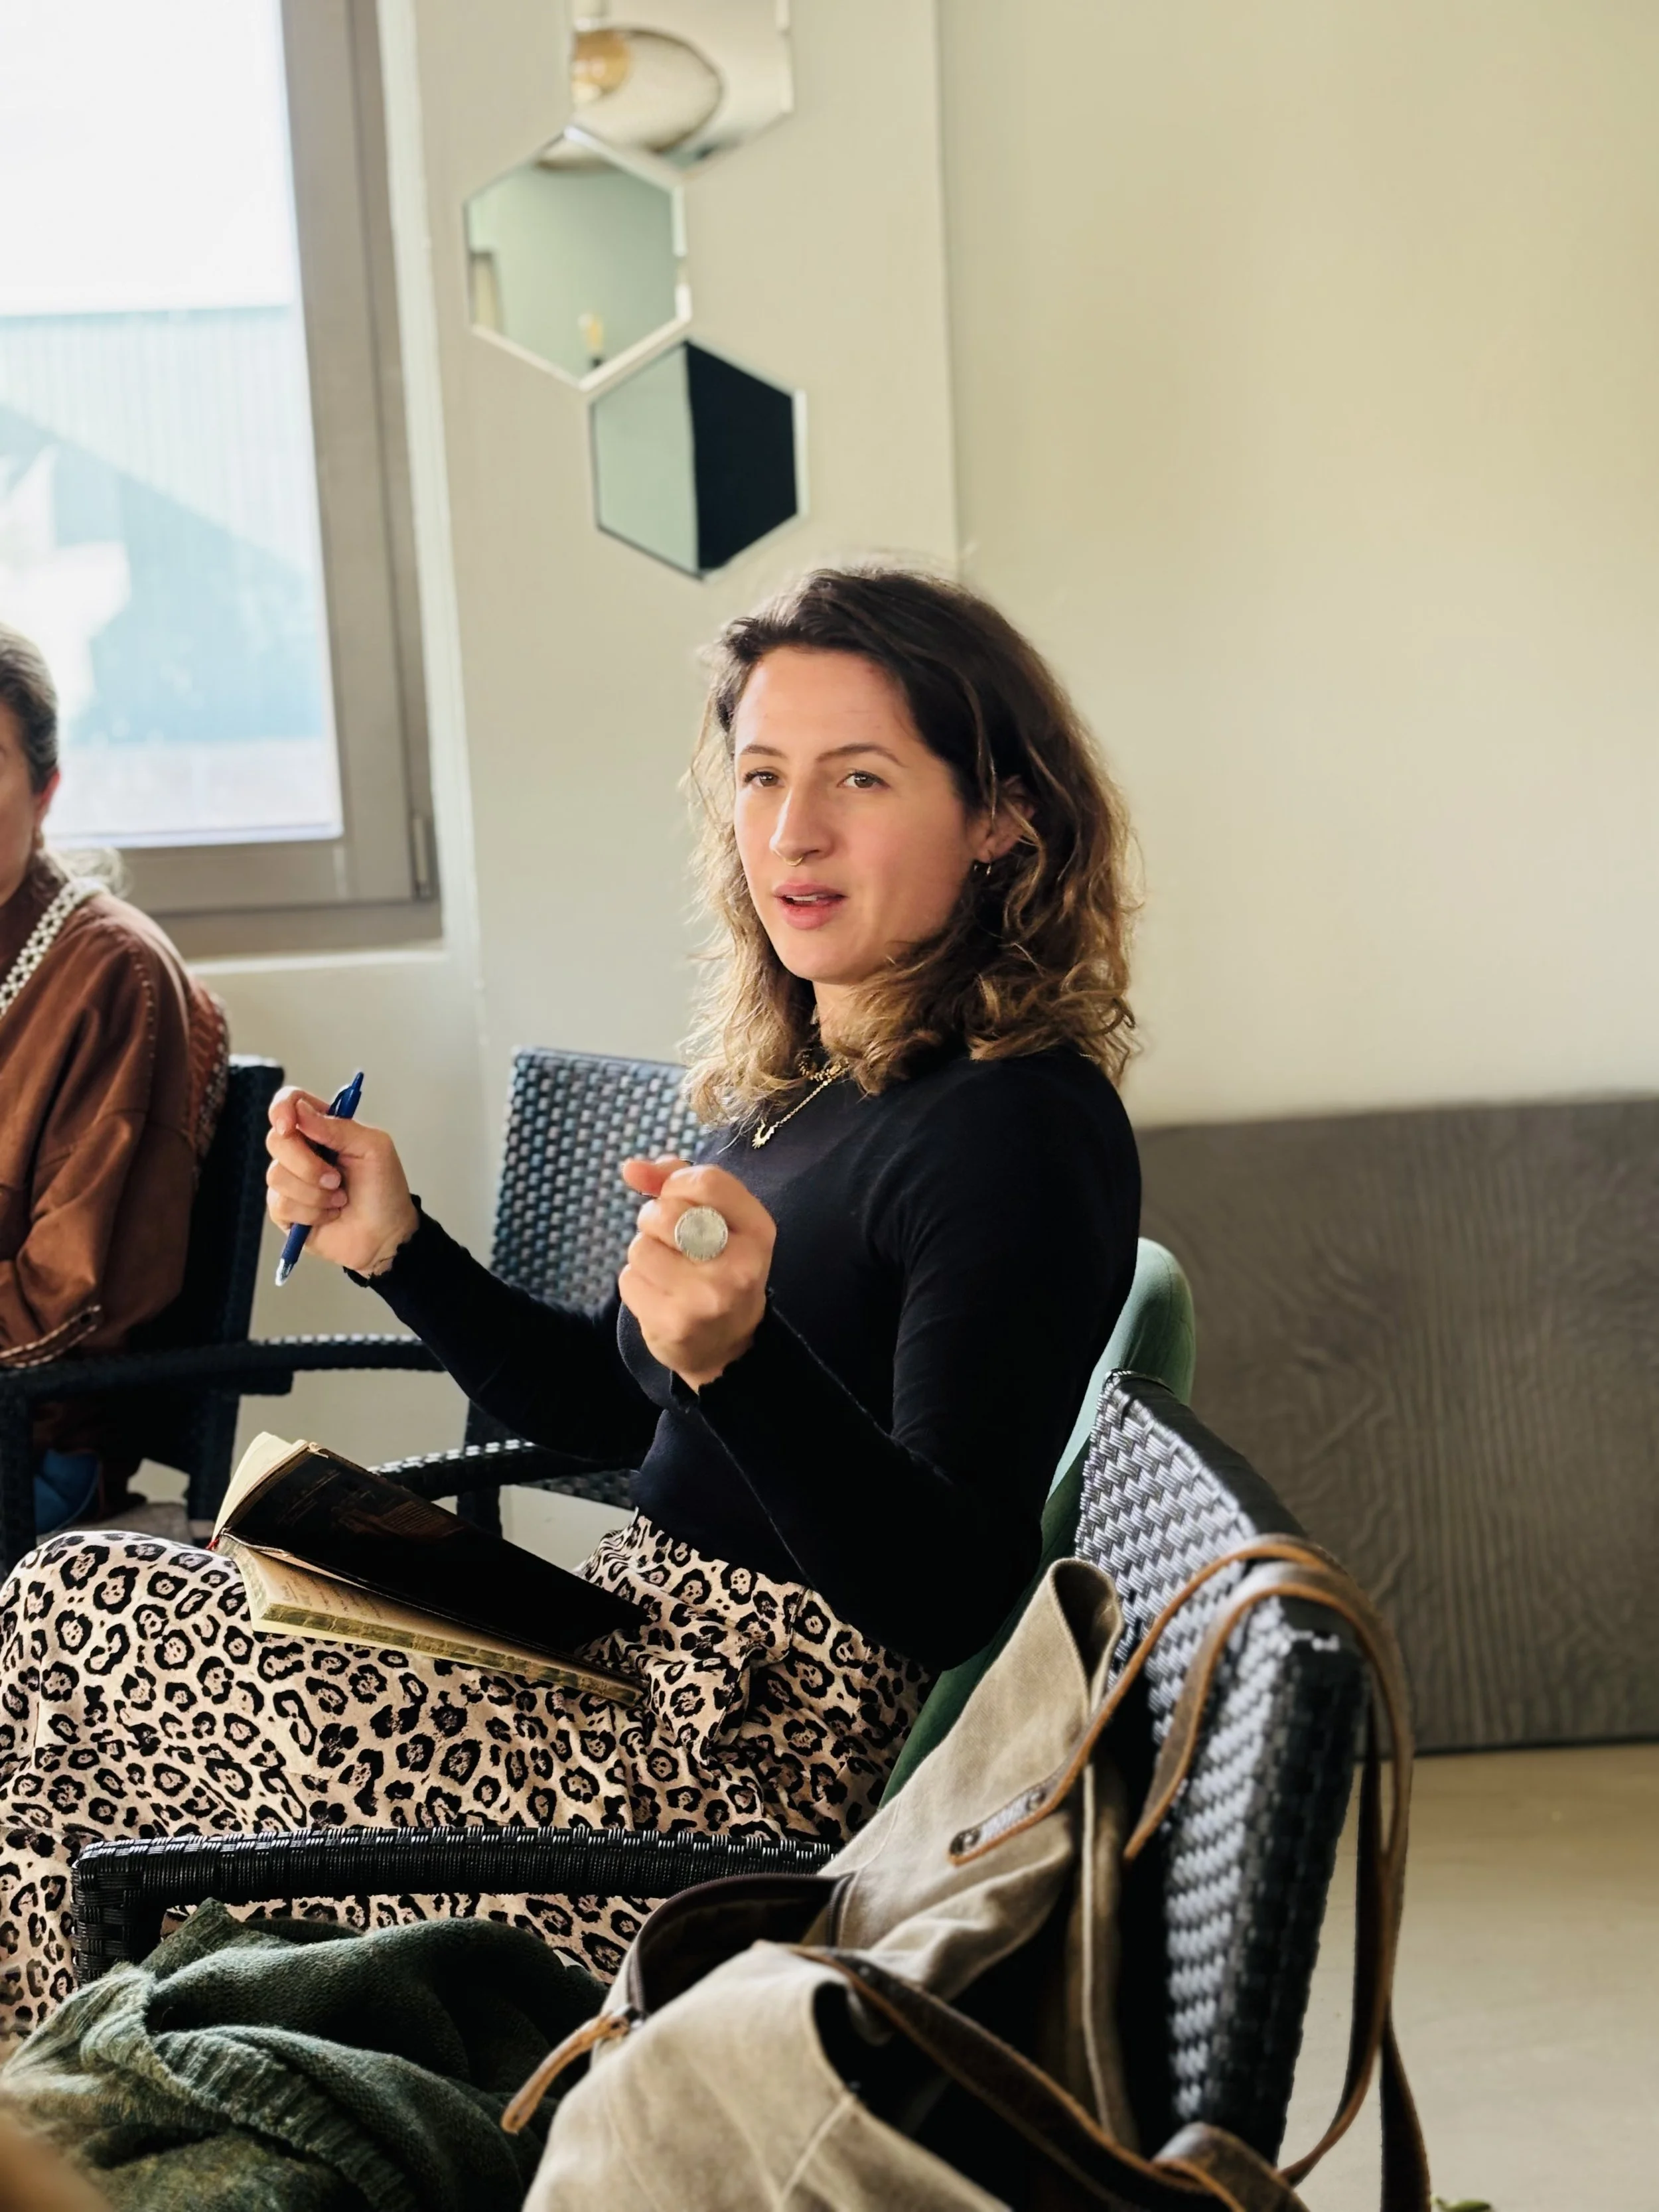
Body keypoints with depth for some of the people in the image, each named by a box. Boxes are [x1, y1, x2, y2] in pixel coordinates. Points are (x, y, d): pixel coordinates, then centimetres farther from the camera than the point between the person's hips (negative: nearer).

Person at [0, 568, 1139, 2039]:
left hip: (763, 1771, -9)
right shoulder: (793, 1080, 10)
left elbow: (950, 1598, -23)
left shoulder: (1019, 1123, -17)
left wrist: (740, 1358, -38)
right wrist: (396, 1245, 8)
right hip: (642, 1663, 9)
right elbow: (615, 1414, 20)